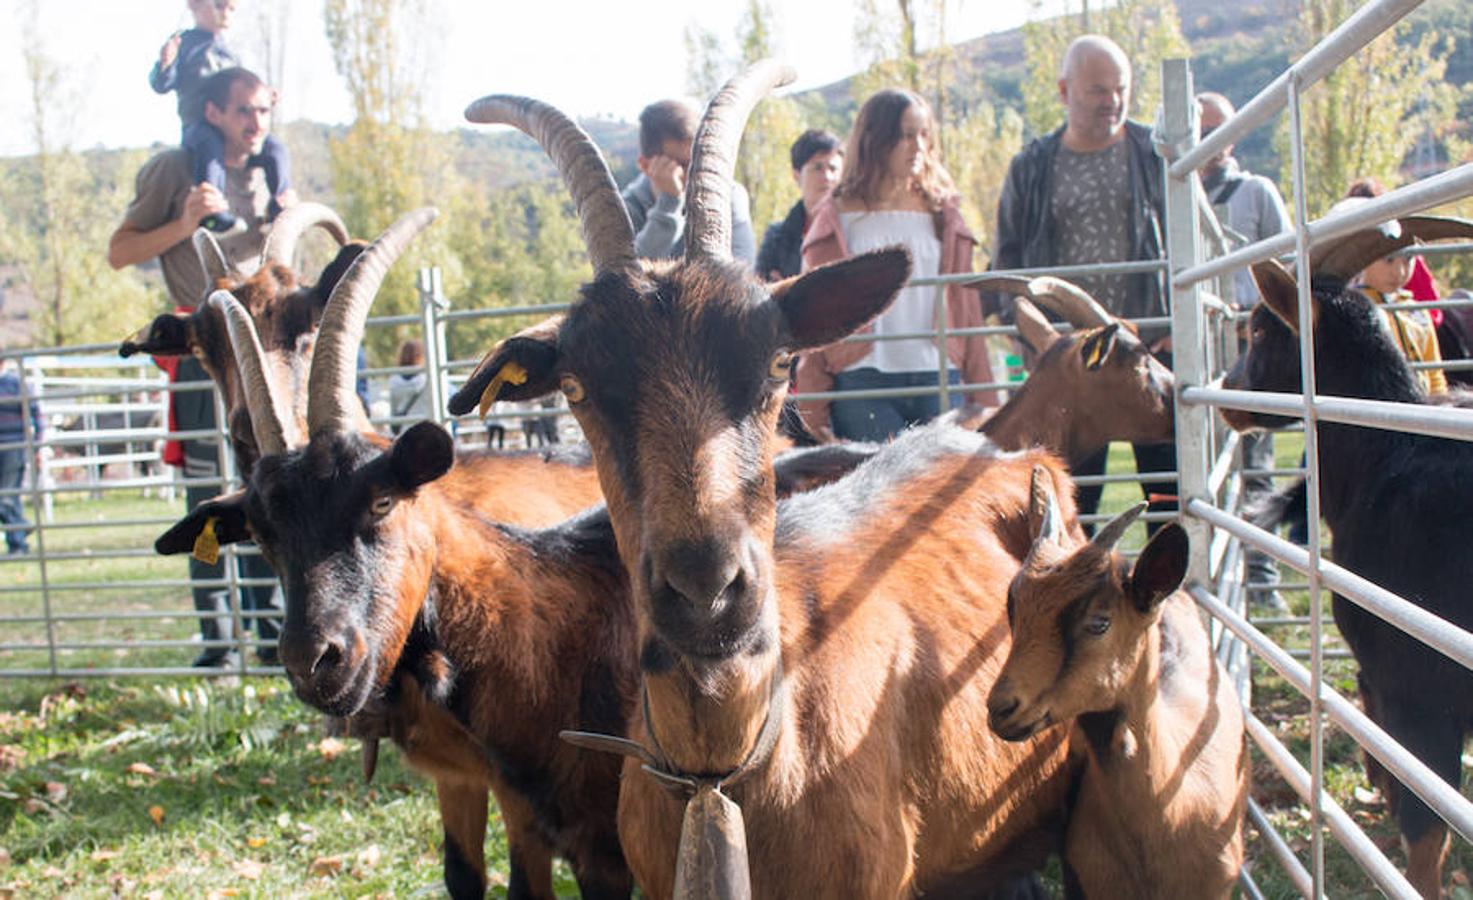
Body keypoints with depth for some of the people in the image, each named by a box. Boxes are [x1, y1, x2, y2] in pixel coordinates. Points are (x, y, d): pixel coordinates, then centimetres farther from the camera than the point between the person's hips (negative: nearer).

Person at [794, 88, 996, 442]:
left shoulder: (942, 215, 16)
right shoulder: (837, 220, 7)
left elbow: (965, 308, 14)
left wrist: (983, 399, 8)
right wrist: (813, 413, -2)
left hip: (939, 381, 3)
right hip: (862, 384, -3)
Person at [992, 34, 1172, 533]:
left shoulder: (1158, 155, 7)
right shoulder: (1031, 168, 9)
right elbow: (1008, 260, 12)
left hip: (1153, 347, -1)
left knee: (1168, 489, 2)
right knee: (1069, 495, 3)